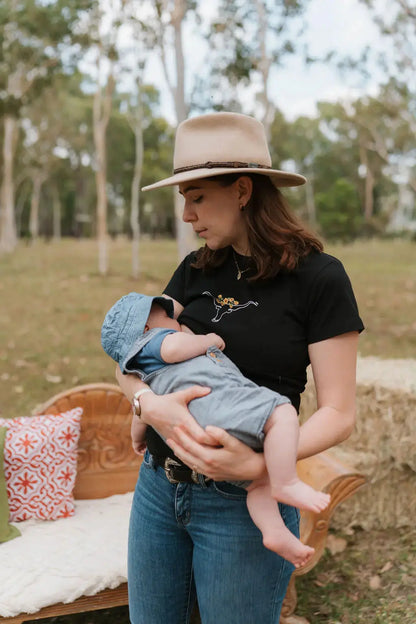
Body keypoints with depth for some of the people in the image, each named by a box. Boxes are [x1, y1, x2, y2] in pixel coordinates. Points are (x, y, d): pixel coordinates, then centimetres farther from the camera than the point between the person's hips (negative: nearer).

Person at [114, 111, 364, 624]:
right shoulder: (196, 270, 7)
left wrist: (259, 466, -27)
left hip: (242, 502, -5)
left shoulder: (318, 277, -10)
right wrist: (149, 404, -20)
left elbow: (338, 414, -11)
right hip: (159, 486, 5)